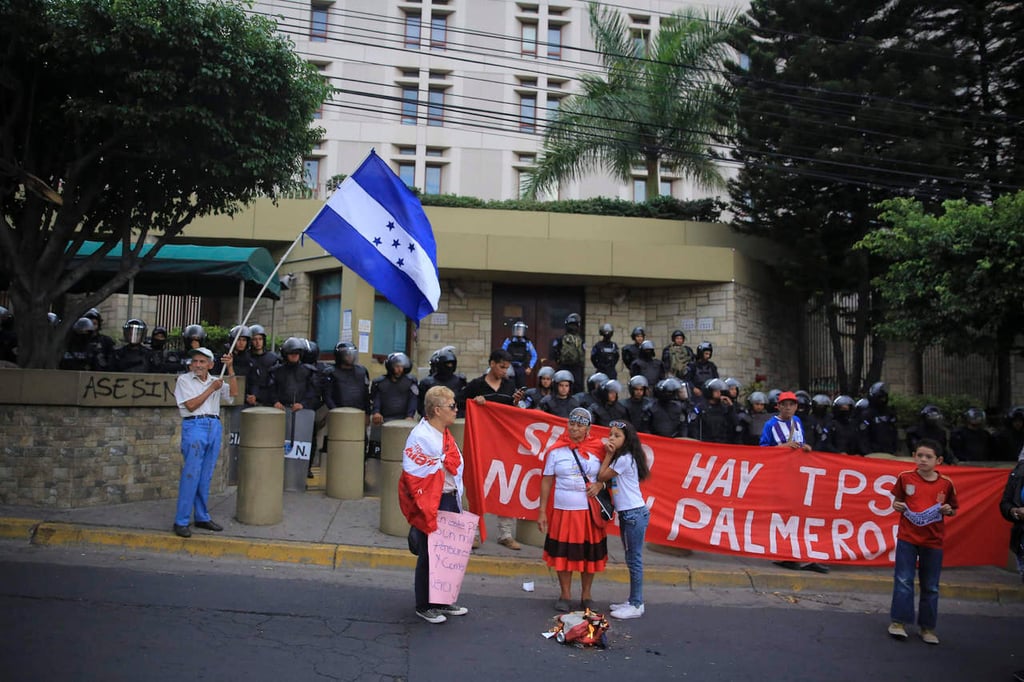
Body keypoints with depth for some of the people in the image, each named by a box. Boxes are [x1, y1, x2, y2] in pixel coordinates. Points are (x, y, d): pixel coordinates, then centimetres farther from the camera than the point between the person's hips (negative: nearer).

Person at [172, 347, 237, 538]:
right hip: (194, 426, -4)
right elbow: (191, 405, -6)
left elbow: (233, 393, 1)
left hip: (214, 427, 5)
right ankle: (181, 521, -5)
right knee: (191, 475, -9)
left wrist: (230, 369, -4)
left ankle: (202, 517, 17)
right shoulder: (184, 380, 4)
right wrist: (211, 389, -4)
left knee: (206, 476, 9)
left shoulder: (215, 381, 16)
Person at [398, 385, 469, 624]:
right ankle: (424, 606, 21)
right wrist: (426, 511, -18)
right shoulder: (420, 437, -18)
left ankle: (443, 601, 31)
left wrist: (457, 501, 13)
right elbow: (413, 477, -20)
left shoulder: (446, 435, 10)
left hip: (450, 500, 8)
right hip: (431, 504, -8)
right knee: (429, 555, 5)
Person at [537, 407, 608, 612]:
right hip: (563, 511, -1)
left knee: (589, 554, 8)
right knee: (563, 553, 5)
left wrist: (600, 484, -11)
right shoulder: (556, 450, -3)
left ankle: (586, 595, 25)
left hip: (590, 512, 1)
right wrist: (542, 511, -3)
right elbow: (547, 481, 0)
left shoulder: (598, 449, 0)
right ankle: (565, 595, 21)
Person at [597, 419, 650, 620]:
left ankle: (637, 605, 4)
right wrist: (610, 454, 0)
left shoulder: (624, 459, -15)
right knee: (631, 559, 15)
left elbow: (601, 477, -9)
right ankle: (633, 601, 23)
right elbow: (606, 479, 6)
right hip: (627, 513, 10)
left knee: (634, 560, -3)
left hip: (634, 514, -10)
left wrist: (608, 455, -4)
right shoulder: (621, 458, 12)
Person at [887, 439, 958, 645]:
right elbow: (897, 501, 10)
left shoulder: (946, 483, -1)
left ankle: (927, 627, 22)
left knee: (930, 587, 9)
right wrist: (896, 506, -11)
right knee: (903, 581, -1)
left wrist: (948, 510, -10)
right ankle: (898, 621, 10)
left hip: (933, 541, 1)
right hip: (907, 537, -1)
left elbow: (953, 510, 12)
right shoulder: (905, 478, -2)